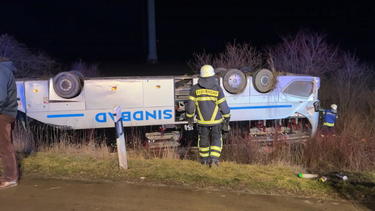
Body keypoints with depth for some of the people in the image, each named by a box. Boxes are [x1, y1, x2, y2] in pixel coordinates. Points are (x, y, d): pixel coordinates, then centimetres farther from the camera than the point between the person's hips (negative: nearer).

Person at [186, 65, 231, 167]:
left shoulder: (195, 89, -8)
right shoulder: (217, 89, -12)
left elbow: (190, 106, -6)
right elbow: (224, 106, -8)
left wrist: (190, 118, 9)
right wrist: (227, 118, 7)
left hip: (202, 120, 2)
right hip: (216, 120, -1)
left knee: (203, 139, 18)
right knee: (216, 139, 13)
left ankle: (204, 159, 30)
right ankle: (214, 159, 1)